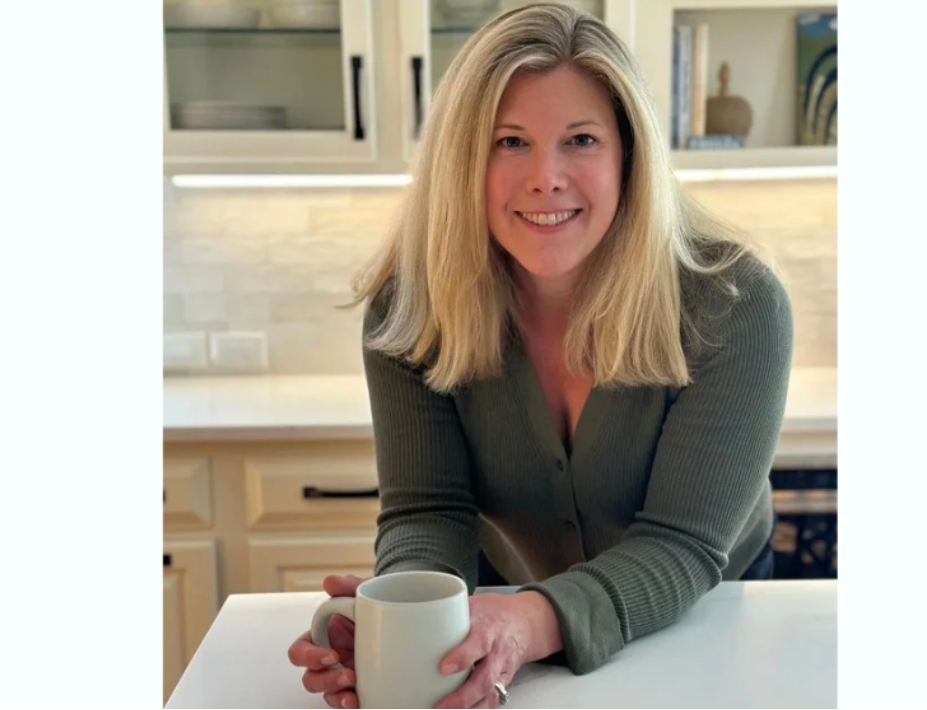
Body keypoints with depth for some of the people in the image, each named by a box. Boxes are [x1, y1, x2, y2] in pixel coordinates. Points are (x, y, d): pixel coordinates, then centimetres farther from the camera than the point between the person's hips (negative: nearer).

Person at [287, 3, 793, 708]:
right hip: (504, 611, 0)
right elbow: (426, 510, -16)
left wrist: (531, 623, -42)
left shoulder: (735, 305, -21)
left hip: (707, 616, 1)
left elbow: (681, 545, -24)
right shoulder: (408, 307, -15)